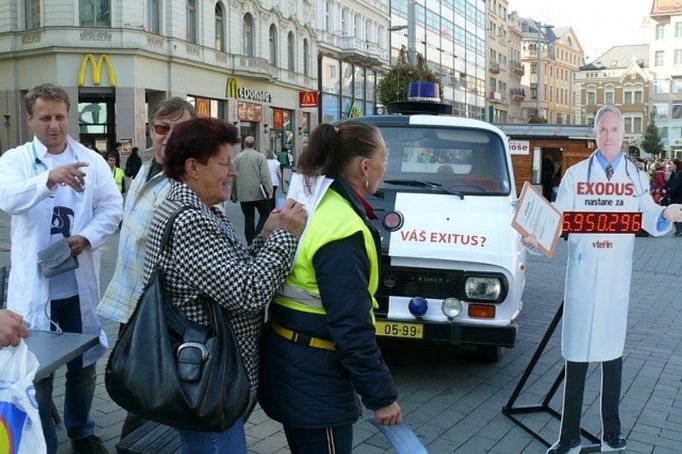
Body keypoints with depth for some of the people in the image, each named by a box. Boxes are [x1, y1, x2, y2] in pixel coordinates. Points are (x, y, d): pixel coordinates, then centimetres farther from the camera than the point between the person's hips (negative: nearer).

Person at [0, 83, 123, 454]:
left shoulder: (91, 160, 4)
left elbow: (112, 207, 0)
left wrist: (87, 237, -18)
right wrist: (49, 178, -38)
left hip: (79, 284, 2)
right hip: (34, 285, -2)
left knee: (83, 364, 17)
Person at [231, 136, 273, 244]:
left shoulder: (237, 157, 3)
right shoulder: (260, 156, -5)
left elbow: (233, 177, 7)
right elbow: (265, 175, -11)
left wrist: (234, 195, 15)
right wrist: (269, 190, -7)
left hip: (243, 195, 3)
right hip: (259, 193, -3)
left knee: (248, 219, 9)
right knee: (265, 215, 7)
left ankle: (251, 243, 10)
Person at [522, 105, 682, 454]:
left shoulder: (635, 177, 8)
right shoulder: (575, 175, 5)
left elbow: (649, 218, -1)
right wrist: (537, 236, -22)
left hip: (617, 272, 1)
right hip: (582, 269, -1)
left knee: (613, 350, 9)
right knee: (576, 353, 1)